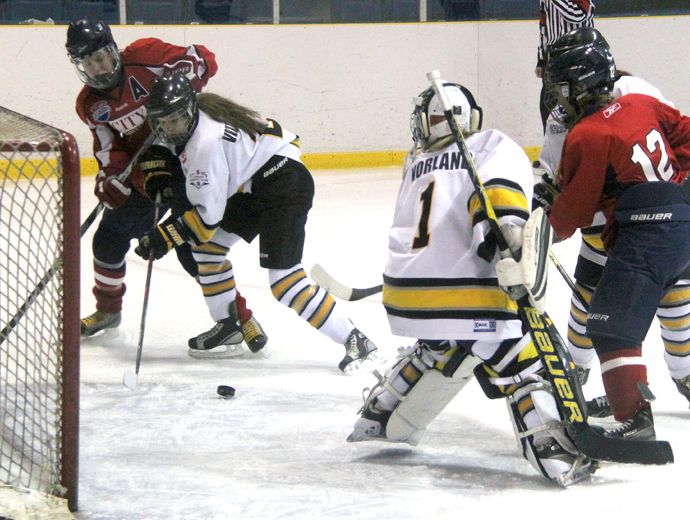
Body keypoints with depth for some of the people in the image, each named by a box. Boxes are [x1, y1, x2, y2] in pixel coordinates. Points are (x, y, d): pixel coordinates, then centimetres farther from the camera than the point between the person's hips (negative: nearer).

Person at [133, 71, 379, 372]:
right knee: (205, 244, 13)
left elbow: (208, 215, -22)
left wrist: (164, 238, -17)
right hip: (253, 185, 11)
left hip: (284, 181, -11)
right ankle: (229, 324, 26)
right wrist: (163, 173, 12)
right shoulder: (193, 116, 2)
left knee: (284, 279, -17)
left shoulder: (206, 142, -25)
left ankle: (356, 343, -16)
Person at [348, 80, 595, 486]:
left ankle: (380, 416, 39)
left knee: (440, 350, 33)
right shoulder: (494, 146, 7)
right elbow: (500, 188, -15)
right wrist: (508, 230, -30)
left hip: (405, 291, 6)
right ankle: (555, 454, -14)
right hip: (465, 293, -6)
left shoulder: (416, 164, 26)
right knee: (523, 367, 1)